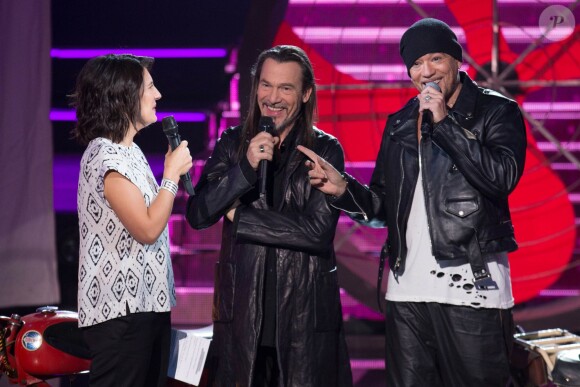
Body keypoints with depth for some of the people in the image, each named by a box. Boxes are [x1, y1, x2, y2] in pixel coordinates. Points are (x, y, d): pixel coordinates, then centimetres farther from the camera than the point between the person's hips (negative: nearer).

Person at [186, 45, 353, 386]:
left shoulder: (325, 150, -1)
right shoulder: (234, 144, 6)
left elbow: (319, 230, -12)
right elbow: (198, 215, -4)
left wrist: (239, 216, -7)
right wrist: (246, 167, -17)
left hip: (304, 315, -2)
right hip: (242, 311, 2)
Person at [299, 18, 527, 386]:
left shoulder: (497, 111, 1)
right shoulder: (400, 124, 16)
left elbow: (502, 177, -17)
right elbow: (383, 206, 17)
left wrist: (444, 121, -14)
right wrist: (343, 188, -3)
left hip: (472, 288, -5)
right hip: (407, 291, 5)